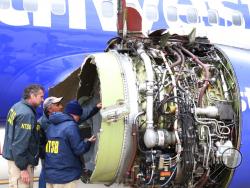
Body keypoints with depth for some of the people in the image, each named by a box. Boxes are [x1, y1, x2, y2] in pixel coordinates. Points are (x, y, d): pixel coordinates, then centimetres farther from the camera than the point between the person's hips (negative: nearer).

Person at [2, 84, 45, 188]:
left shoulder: (17, 107, 8)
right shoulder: (26, 114, -21)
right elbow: (20, 143, -25)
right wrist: (23, 168, -21)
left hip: (13, 157, 10)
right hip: (20, 160, -10)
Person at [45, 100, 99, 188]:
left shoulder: (51, 126, 12)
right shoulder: (71, 126, -12)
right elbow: (78, 150, -14)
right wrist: (88, 142, 7)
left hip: (49, 174, 8)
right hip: (65, 176, -7)